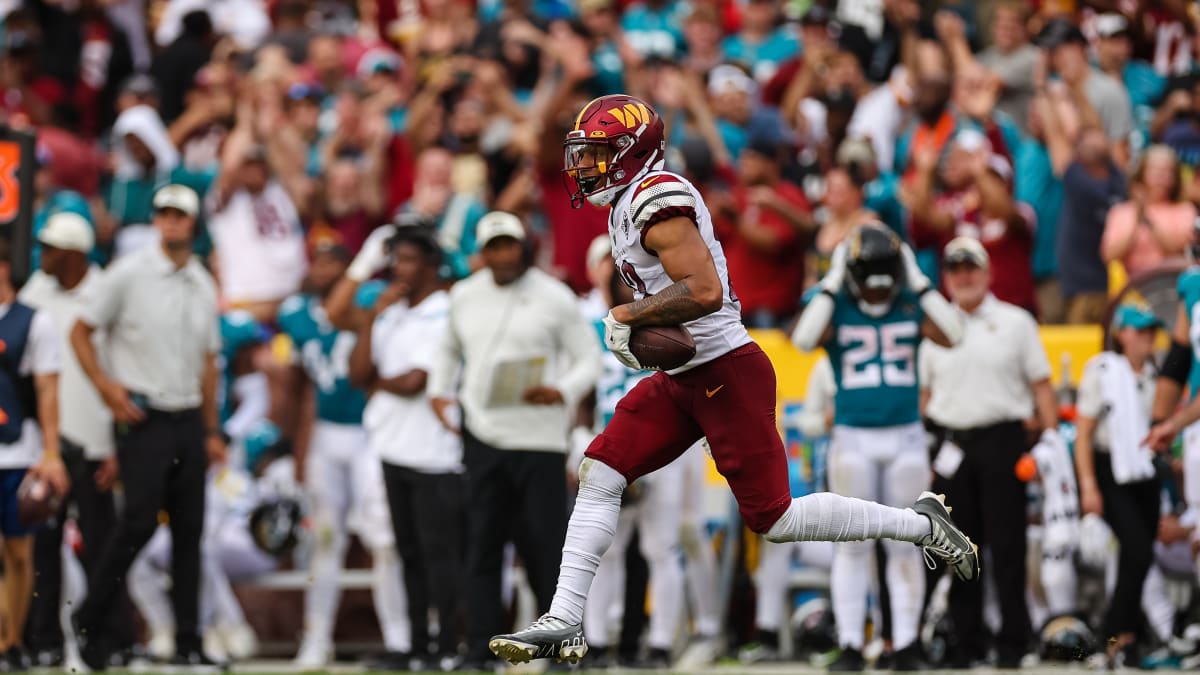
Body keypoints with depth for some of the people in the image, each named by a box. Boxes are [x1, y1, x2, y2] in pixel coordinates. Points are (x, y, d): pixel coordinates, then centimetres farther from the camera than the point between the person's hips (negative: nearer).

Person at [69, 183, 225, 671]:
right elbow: (80, 332, 0)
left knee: (189, 529, 3)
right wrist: (106, 387, -13)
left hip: (189, 418, 5)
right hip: (143, 416, -5)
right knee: (139, 521, -15)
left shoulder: (203, 286, 12)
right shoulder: (129, 274, -4)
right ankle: (90, 621, 1)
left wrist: (212, 431, 17)